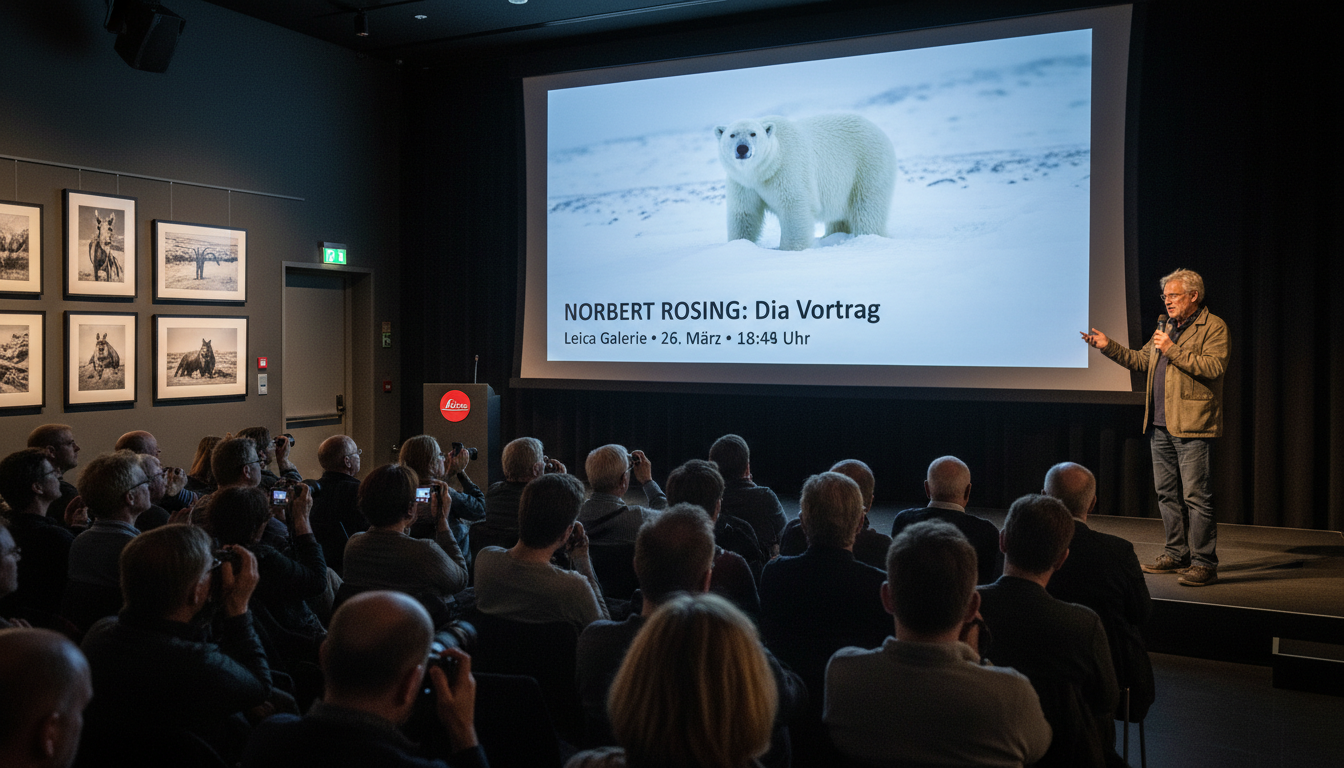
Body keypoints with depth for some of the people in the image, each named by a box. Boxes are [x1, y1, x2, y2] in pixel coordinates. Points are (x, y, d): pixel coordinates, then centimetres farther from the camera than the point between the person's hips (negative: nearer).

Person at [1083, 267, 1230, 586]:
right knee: (1167, 493, 13)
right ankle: (1177, 554, 22)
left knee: (1196, 496, -8)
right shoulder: (1167, 327, 21)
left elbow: (1215, 366, -18)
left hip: (1192, 427, -8)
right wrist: (1108, 346, 15)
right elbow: (1140, 359, 26)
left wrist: (1172, 350, -17)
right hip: (1161, 426, 8)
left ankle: (1204, 563, -3)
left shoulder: (1213, 326, -4)